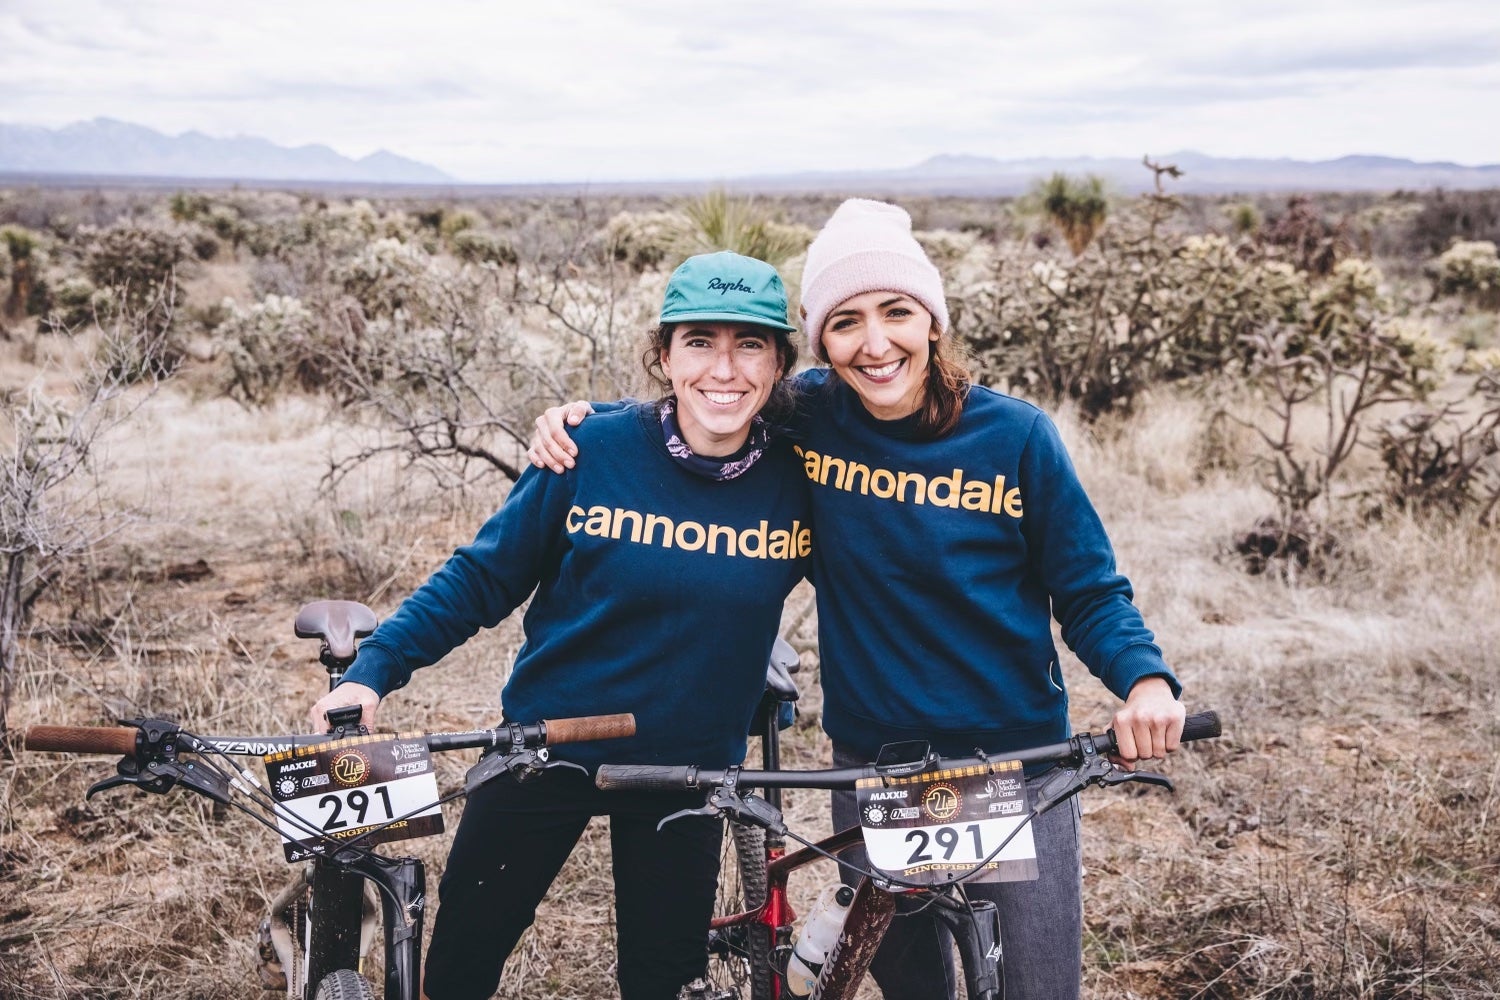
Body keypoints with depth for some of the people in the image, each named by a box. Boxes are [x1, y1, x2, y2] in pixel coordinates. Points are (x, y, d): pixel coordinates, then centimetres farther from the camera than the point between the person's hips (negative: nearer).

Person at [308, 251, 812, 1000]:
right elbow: (483, 576, -7)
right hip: (547, 750, -1)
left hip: (686, 771, 1)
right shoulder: (595, 450, -15)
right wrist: (376, 666, -15)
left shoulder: (799, 478, -10)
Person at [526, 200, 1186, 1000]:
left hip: (1014, 765, -2)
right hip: (869, 765, 2)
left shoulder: (1014, 435, -10)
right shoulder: (806, 416, -6)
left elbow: (1089, 593, -3)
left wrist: (1145, 678, -21)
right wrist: (580, 420, -4)